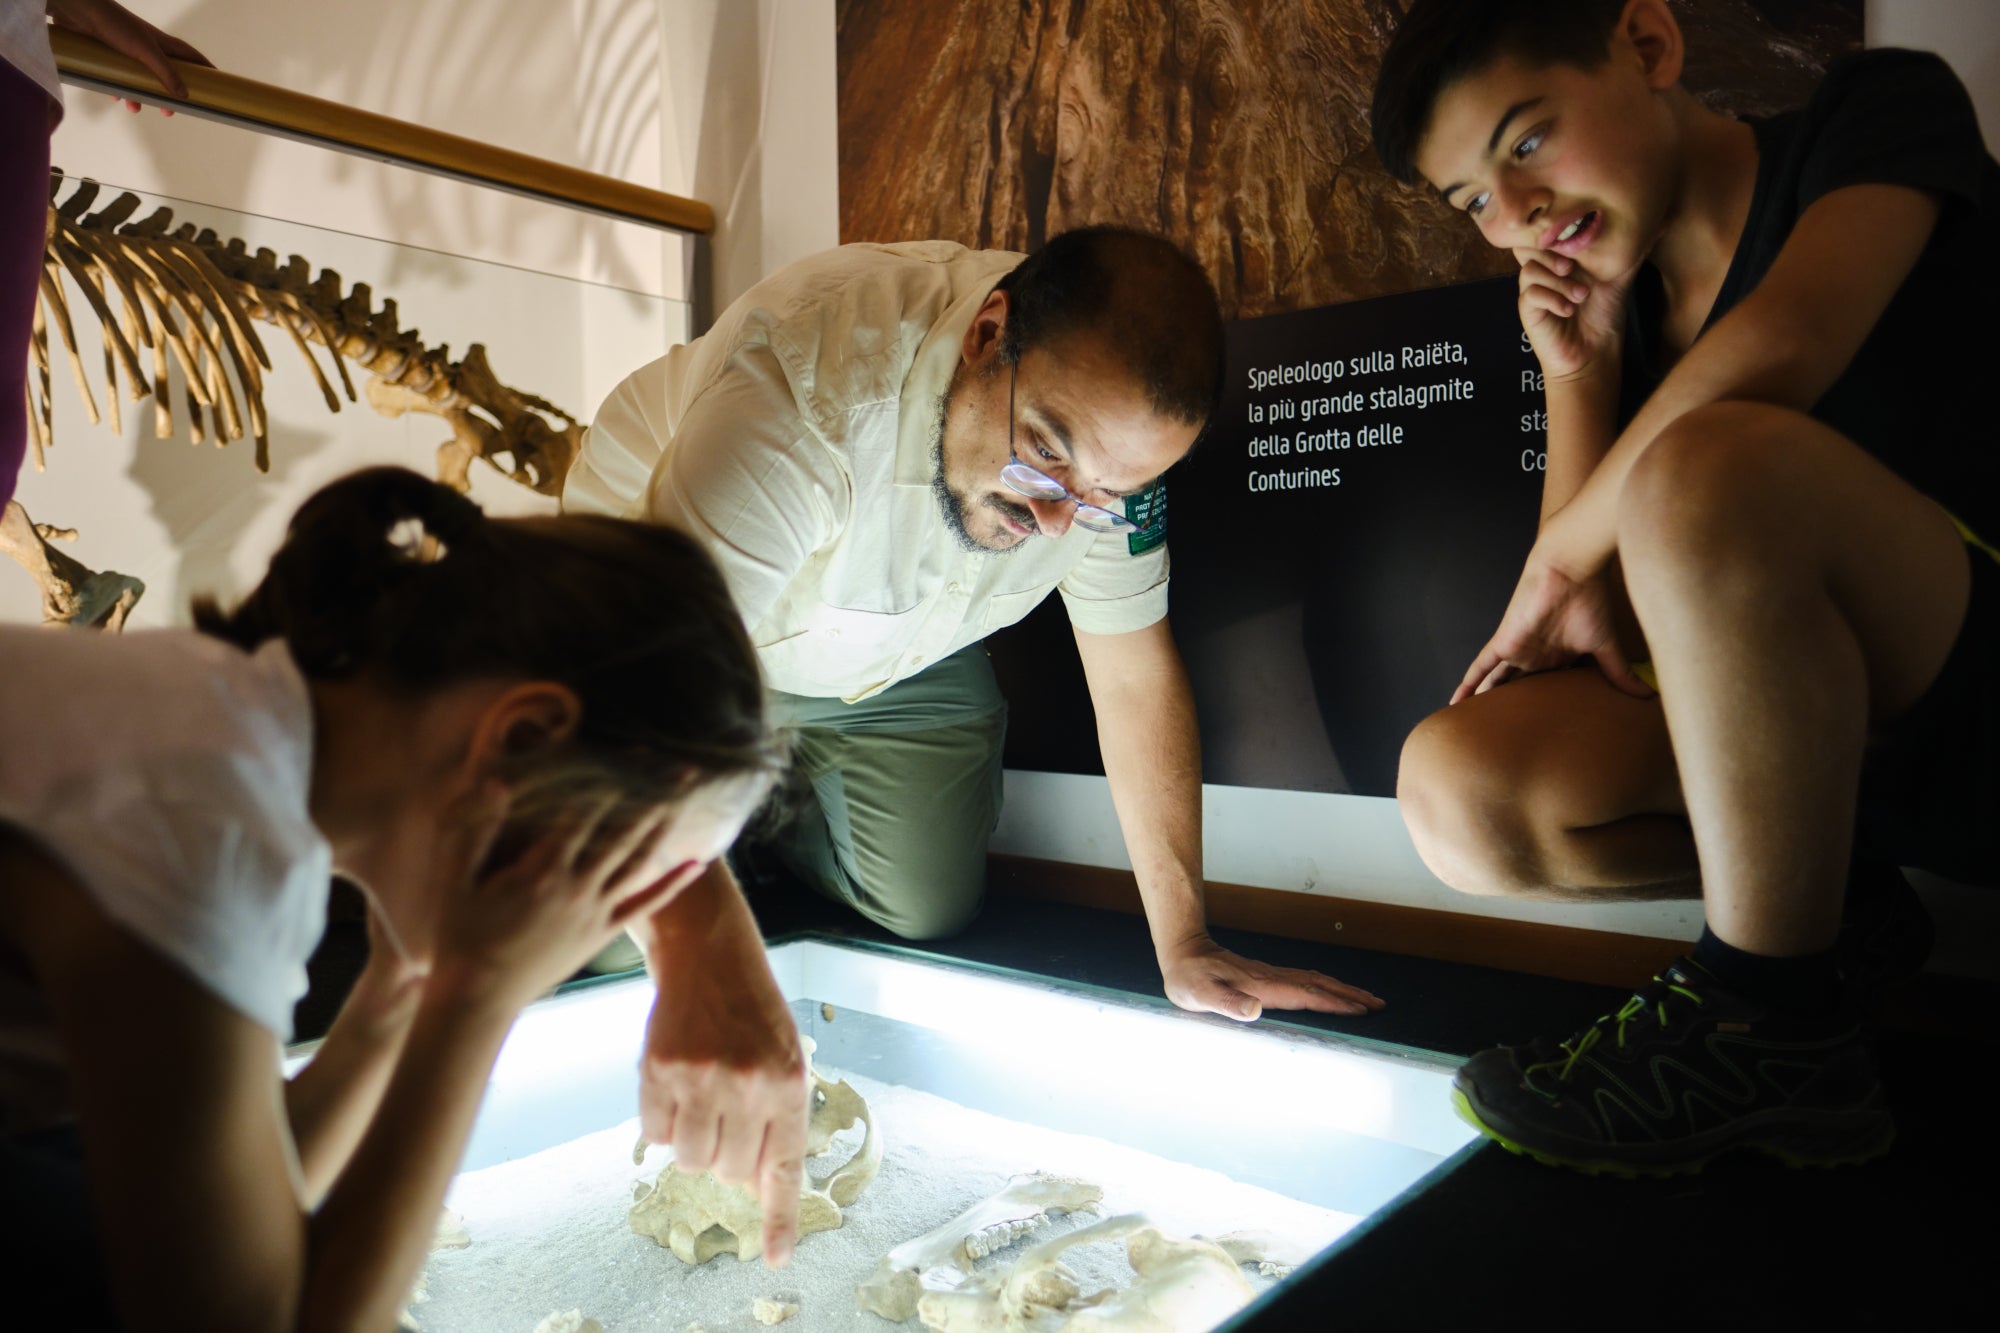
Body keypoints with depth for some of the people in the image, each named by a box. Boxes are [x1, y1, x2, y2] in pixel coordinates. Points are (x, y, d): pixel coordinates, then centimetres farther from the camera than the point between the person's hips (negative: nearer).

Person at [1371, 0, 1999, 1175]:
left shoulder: (1884, 107, -2)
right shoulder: (1621, 316, 10)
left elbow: (1783, 343, -26)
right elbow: (1597, 624, 6)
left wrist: (1558, 555, -13)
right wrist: (1578, 377, -2)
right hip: (1829, 745, 5)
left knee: (1707, 463, -33)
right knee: (1460, 792, -18)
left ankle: (1776, 1027, -18)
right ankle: (1824, 901, 5)